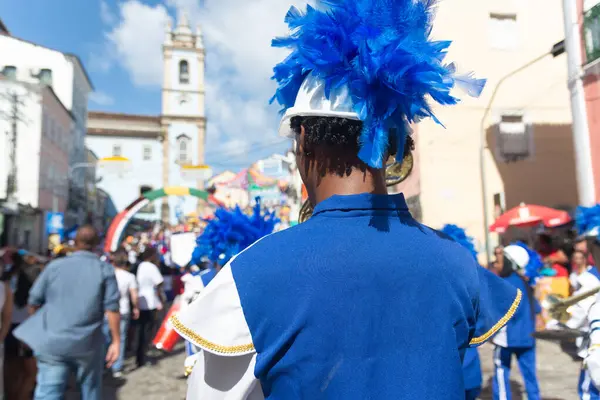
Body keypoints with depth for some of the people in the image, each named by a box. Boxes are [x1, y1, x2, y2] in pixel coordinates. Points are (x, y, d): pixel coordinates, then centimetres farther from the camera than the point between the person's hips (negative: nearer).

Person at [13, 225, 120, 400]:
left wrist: (37, 329, 25)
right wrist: (116, 341, -3)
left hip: (52, 343, 1)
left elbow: (34, 302, 7)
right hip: (88, 343, 0)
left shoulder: (54, 266, 2)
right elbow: (111, 308, -8)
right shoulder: (105, 269, -3)